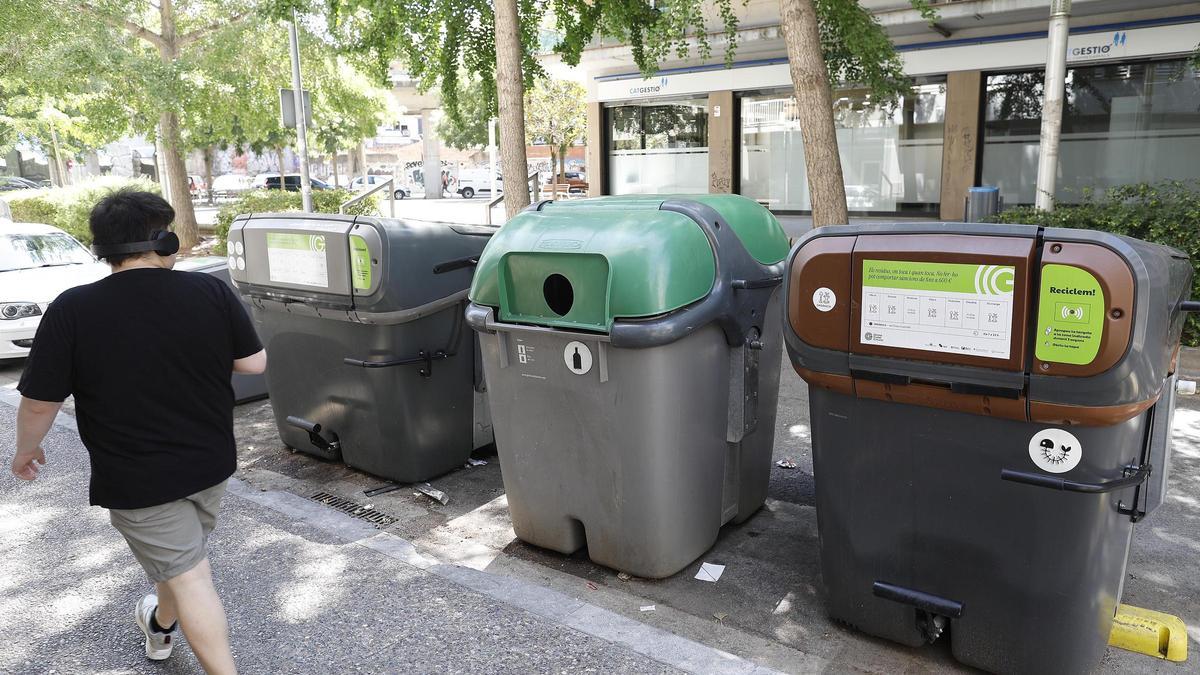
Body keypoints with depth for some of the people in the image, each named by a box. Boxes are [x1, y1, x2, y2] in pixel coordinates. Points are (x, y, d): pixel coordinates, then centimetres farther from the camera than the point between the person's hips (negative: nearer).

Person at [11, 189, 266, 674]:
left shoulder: (72, 310, -17)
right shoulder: (212, 292, -12)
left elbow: (40, 400, -10)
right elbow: (254, 363, -6)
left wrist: (26, 450, 9)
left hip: (135, 477, -4)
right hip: (209, 462, 4)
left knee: (189, 576, 5)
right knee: (180, 553, 29)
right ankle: (161, 625, 55)